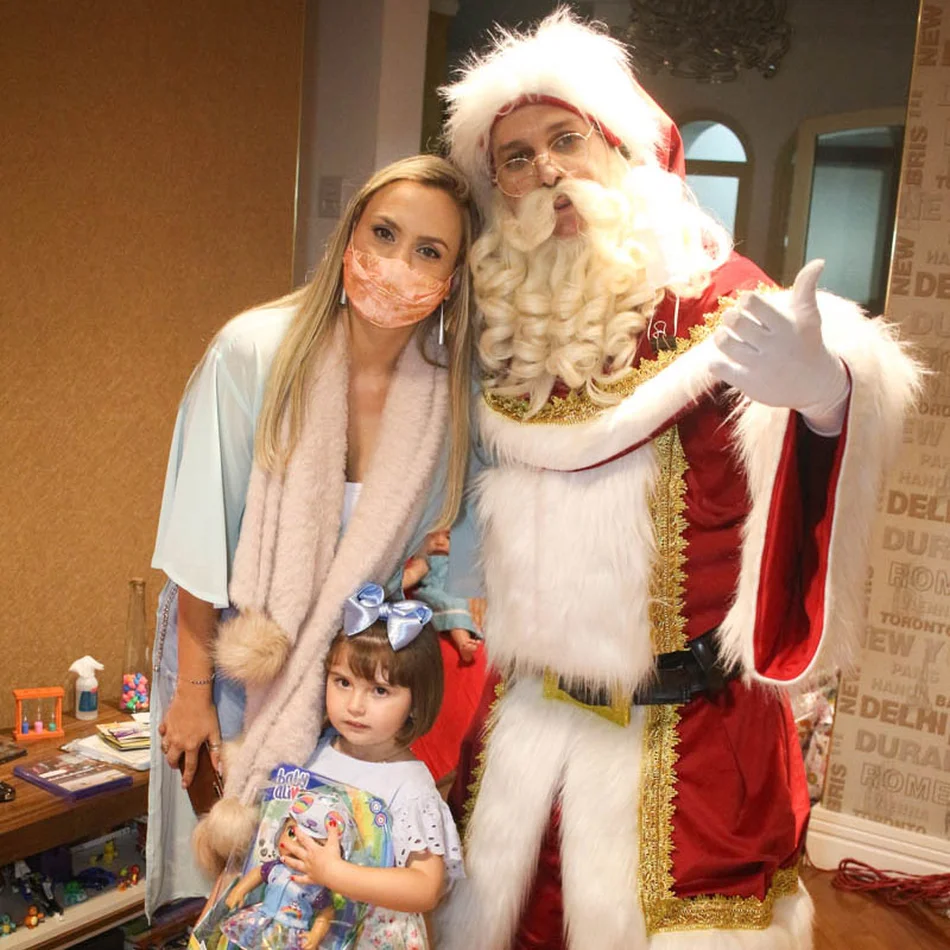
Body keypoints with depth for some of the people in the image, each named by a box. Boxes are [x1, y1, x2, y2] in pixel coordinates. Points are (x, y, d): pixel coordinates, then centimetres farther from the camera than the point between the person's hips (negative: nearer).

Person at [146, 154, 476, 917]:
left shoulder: (446, 393, -13)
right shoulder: (252, 352, -21)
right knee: (227, 865, 14)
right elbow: (200, 538, -14)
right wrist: (192, 689, -9)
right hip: (230, 654, -2)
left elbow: (422, 549, 1)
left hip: (354, 675, 2)